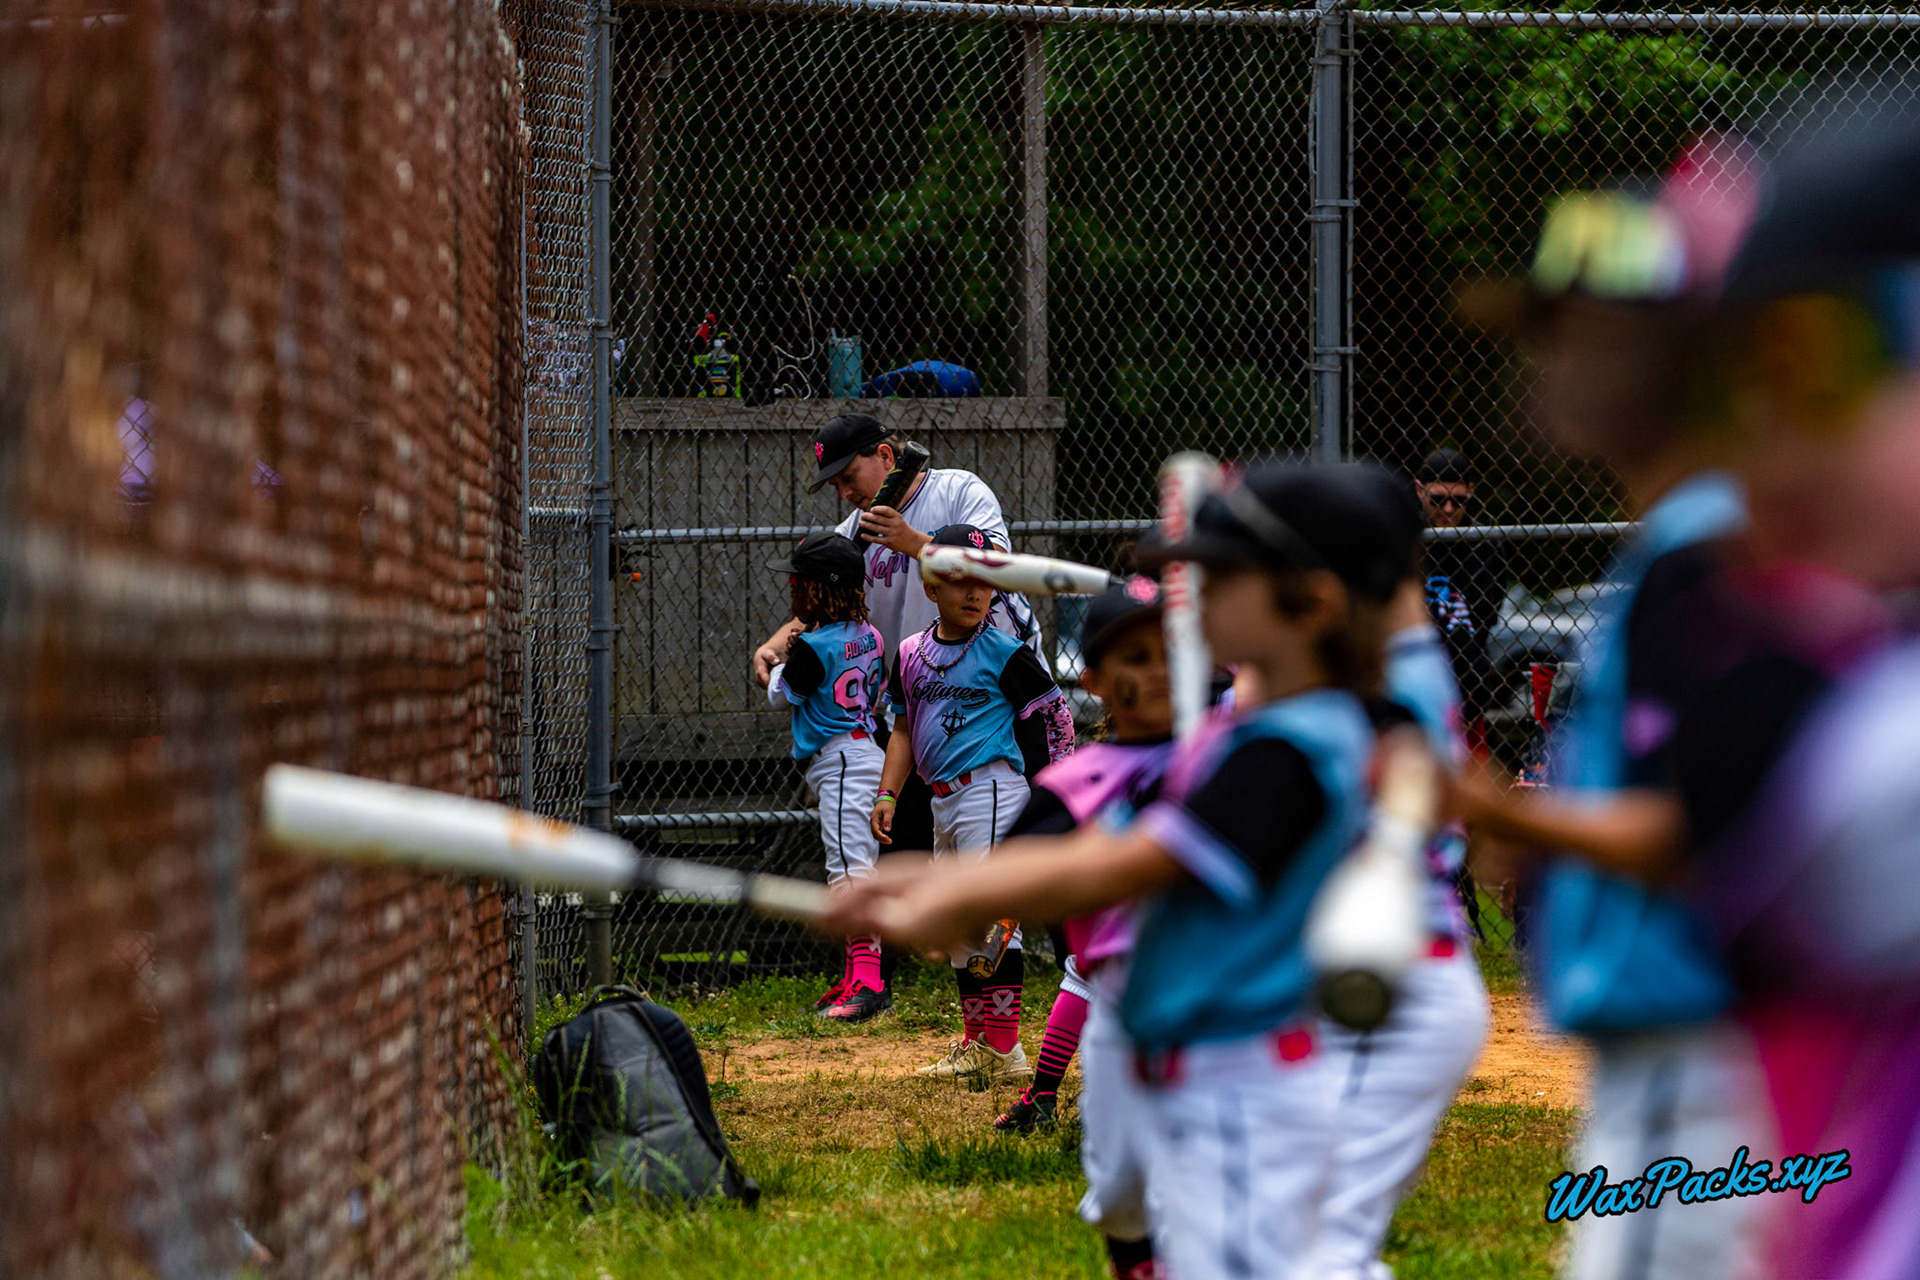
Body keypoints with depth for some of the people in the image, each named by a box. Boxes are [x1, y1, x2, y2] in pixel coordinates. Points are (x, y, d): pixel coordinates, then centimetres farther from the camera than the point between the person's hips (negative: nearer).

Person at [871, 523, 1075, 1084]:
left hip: (991, 790, -8)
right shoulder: (912, 654, 11)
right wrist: (887, 793, 12)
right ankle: (975, 1041, 23)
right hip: (943, 801, 8)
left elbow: (1056, 713, -4)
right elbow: (904, 728, 21)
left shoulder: (1003, 653, -7)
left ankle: (1004, 1051, -16)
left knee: (992, 920, -14)